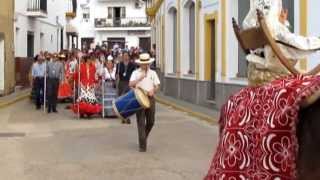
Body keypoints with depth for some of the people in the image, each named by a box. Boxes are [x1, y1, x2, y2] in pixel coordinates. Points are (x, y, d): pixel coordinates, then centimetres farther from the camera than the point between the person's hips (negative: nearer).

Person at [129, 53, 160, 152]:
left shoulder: (153, 73, 11)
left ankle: (143, 137, 35)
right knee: (141, 123, -4)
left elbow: (157, 86, 5)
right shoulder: (136, 73, 4)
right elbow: (131, 84, -9)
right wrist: (139, 78, -21)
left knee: (151, 122, 8)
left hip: (150, 98, 3)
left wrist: (153, 91, -15)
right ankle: (142, 145, -3)